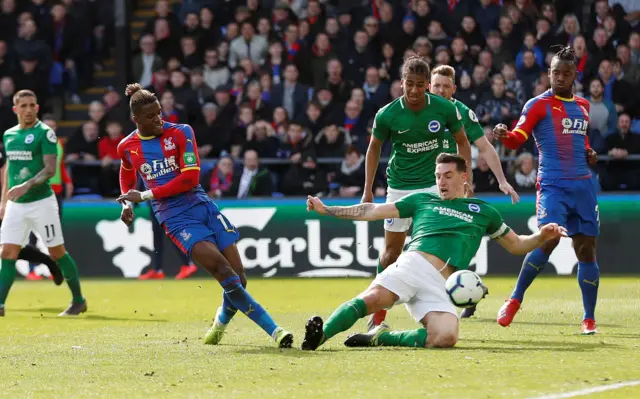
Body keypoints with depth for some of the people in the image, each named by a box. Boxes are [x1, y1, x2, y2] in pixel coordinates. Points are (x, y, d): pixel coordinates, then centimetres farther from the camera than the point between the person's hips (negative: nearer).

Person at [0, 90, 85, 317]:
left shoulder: (45, 133, -8)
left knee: (57, 253, 2)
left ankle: (78, 300, 15)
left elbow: (50, 168, -16)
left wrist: (26, 186, -28)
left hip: (41, 202, -5)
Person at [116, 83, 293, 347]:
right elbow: (127, 174, 30)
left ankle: (222, 321, 30)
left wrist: (145, 195, -12)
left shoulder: (181, 133, -2)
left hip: (202, 206, 2)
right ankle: (274, 330, -19)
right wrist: (127, 202, 15)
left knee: (238, 277, -4)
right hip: (175, 218, -1)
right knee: (225, 273, -21)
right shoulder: (127, 147, 5)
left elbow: (190, 178, -12)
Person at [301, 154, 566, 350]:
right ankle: (320, 335, -43)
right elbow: (372, 211, 22)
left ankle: (382, 338, -14)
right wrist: (326, 210, 16)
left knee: (446, 338, -28)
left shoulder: (482, 211, 26)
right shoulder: (422, 200, 24)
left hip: (441, 285, 1)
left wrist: (541, 238, 9)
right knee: (372, 298, -33)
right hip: (412, 265, -1)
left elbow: (516, 245, 31)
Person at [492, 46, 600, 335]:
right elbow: (517, 138, -12)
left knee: (586, 250, 4)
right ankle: (515, 300, -7)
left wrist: (589, 154, 10)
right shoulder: (539, 104, -2)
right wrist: (503, 135, -34)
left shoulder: (582, 106, 16)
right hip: (553, 186, -5)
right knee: (549, 240, -22)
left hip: (582, 185, 5)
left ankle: (589, 319, 13)